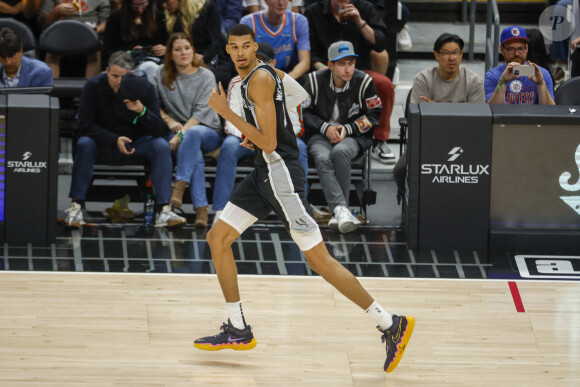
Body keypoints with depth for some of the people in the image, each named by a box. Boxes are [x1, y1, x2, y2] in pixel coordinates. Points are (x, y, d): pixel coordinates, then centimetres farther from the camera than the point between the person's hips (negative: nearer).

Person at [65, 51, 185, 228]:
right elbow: (85, 124, -17)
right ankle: (76, 206, -31)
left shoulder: (145, 87, -12)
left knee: (161, 146, -26)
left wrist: (142, 111, -37)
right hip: (104, 144, -1)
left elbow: (159, 131, -16)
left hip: (136, 144, 1)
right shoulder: (93, 86, -13)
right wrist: (115, 140, -29)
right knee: (84, 144, -31)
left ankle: (163, 210, -32)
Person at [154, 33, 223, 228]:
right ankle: (201, 209, -43)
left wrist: (182, 133, -23)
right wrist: (169, 121, -10)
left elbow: (202, 111, -10)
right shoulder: (162, 74, 9)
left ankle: (179, 186, -44)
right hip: (177, 129, 1)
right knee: (196, 155, -35)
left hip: (208, 132, -1)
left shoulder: (206, 76, 0)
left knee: (193, 133, -39)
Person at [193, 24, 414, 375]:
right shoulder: (250, 76, 15)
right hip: (265, 173, 10)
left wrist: (226, 112, -19)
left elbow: (268, 143, -21)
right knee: (217, 239, 9)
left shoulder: (260, 78, -16)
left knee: (319, 259, -12)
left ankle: (392, 325, -9)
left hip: (280, 171, -10)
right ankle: (238, 331, 16)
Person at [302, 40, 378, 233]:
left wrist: (347, 129, -10)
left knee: (340, 152, -36)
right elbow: (304, 112, 5)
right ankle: (341, 209, -47)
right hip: (321, 136, 1)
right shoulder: (316, 80, -1)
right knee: (323, 159, -33)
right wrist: (325, 128, -10)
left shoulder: (363, 82, -5)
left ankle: (337, 211, -33)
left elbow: (374, 116, 2)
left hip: (354, 137, -1)